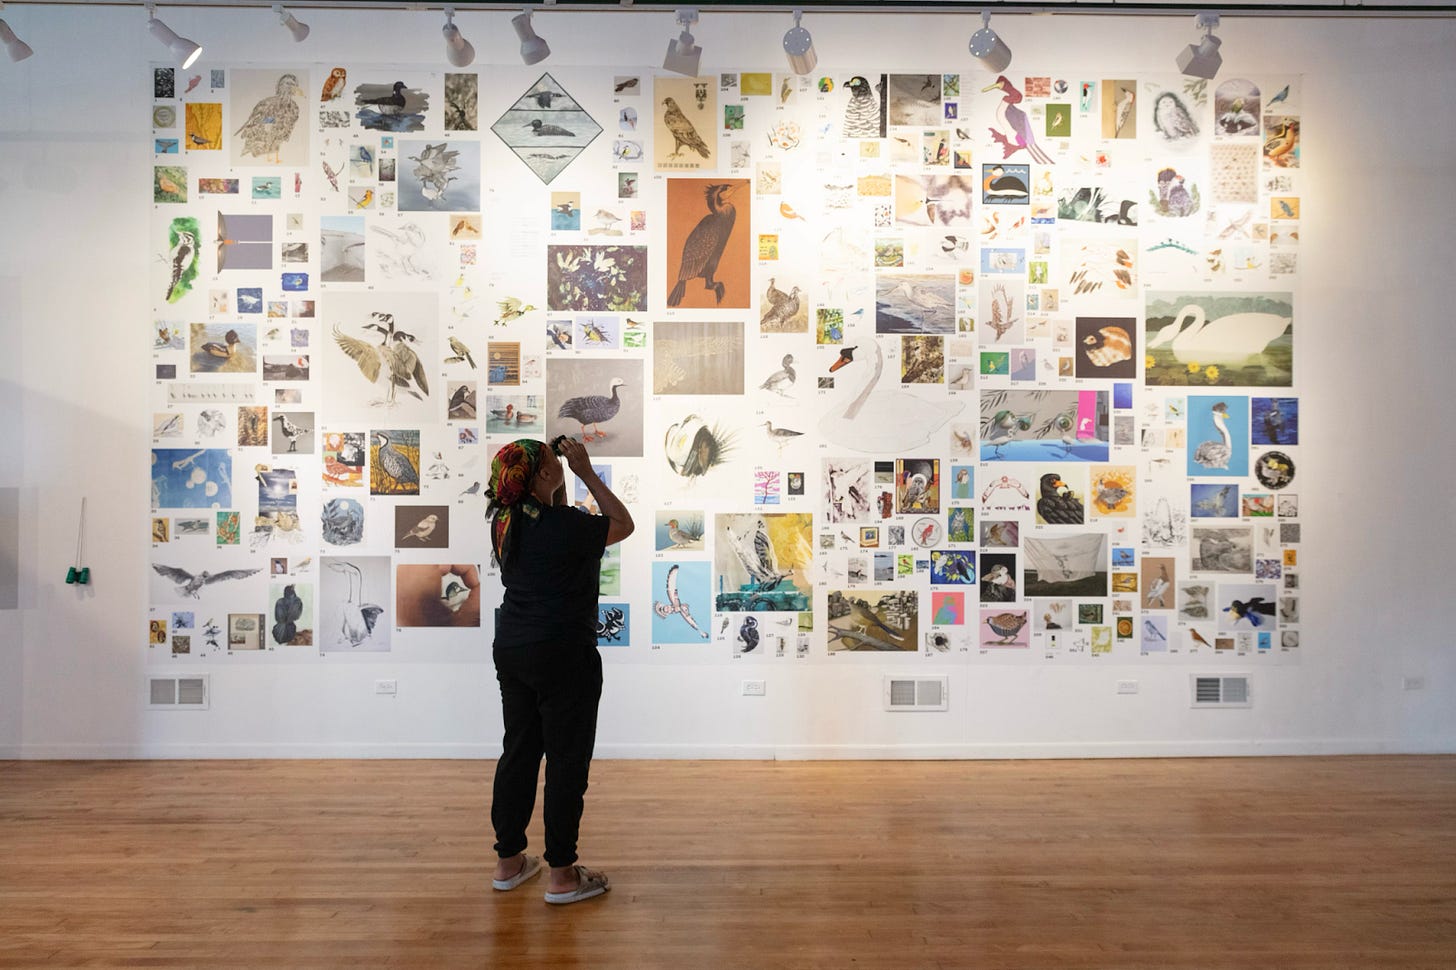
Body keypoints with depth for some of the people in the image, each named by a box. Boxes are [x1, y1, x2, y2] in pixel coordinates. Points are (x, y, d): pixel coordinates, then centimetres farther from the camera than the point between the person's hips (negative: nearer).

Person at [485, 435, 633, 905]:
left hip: (512, 651, 8)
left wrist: (562, 481, 12)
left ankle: (508, 861, 29)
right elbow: (623, 524, -4)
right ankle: (562, 875, 14)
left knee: (517, 753, 17)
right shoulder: (564, 526, -20)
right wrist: (586, 473, -3)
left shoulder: (504, 523, 2)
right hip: (564, 656, -8)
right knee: (567, 762, 3)